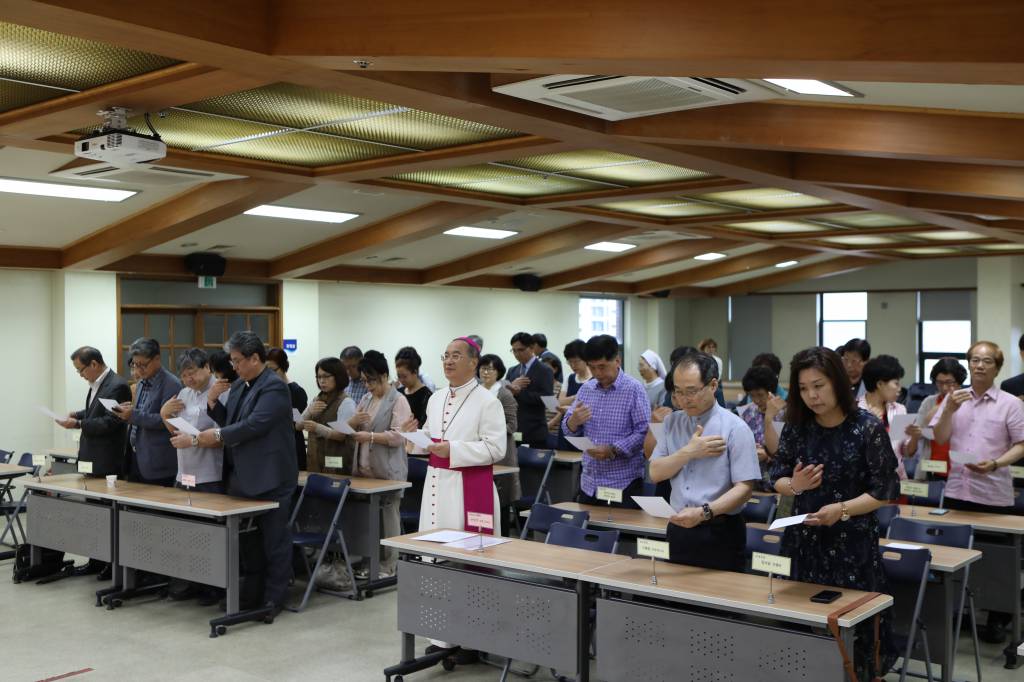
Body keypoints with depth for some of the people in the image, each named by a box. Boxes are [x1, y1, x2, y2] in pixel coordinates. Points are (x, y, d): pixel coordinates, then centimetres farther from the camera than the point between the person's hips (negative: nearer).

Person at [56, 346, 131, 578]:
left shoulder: (117, 386, -18)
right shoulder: (96, 384, 11)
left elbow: (111, 422, -22)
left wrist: (78, 424, -22)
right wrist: (77, 414, 7)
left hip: (108, 463, -9)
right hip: (93, 459, 9)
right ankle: (97, 561, 23)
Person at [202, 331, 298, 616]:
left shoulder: (274, 387, -15)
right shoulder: (239, 386, 13)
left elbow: (254, 424, -23)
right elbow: (229, 420, 17)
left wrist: (218, 435, -18)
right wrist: (213, 403, 1)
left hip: (269, 477, -9)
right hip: (242, 475, 9)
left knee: (274, 538, 2)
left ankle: (274, 597, 10)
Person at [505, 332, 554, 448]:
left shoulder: (544, 371, -3)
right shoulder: (512, 371, 15)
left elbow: (546, 398, -15)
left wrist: (519, 392, -18)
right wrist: (511, 387, -10)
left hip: (534, 432, -5)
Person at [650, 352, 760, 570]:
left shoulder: (735, 428, -8)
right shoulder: (672, 422, 8)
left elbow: (744, 487, -14)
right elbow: (655, 473, 2)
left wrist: (704, 512, -26)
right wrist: (689, 452, -12)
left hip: (719, 533, -4)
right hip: (678, 529, 4)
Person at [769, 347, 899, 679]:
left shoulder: (868, 428, -11)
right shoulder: (796, 426, 1)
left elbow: (885, 490, -8)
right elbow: (777, 477, 9)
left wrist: (842, 509, -20)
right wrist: (794, 485, -13)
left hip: (852, 542, -4)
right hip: (803, 539, 4)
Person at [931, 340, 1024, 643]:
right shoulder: (954, 398, 8)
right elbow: (940, 438, 4)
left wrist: (994, 464, -18)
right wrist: (950, 410, -11)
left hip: (995, 495, -2)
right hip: (957, 490, 3)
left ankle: (998, 620, 17)